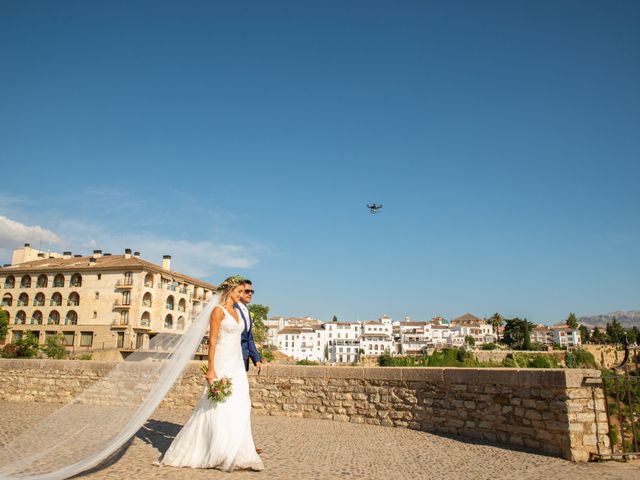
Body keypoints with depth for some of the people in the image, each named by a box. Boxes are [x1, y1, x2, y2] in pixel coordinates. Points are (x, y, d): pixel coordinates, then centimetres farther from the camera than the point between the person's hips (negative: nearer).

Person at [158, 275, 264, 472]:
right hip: (222, 365, -8)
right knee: (217, 409, -2)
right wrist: (211, 370, -20)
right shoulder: (218, 310, -9)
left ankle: (236, 455, 12)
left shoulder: (236, 312, 15)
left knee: (238, 411, 6)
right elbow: (212, 341, -15)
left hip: (237, 366, 8)